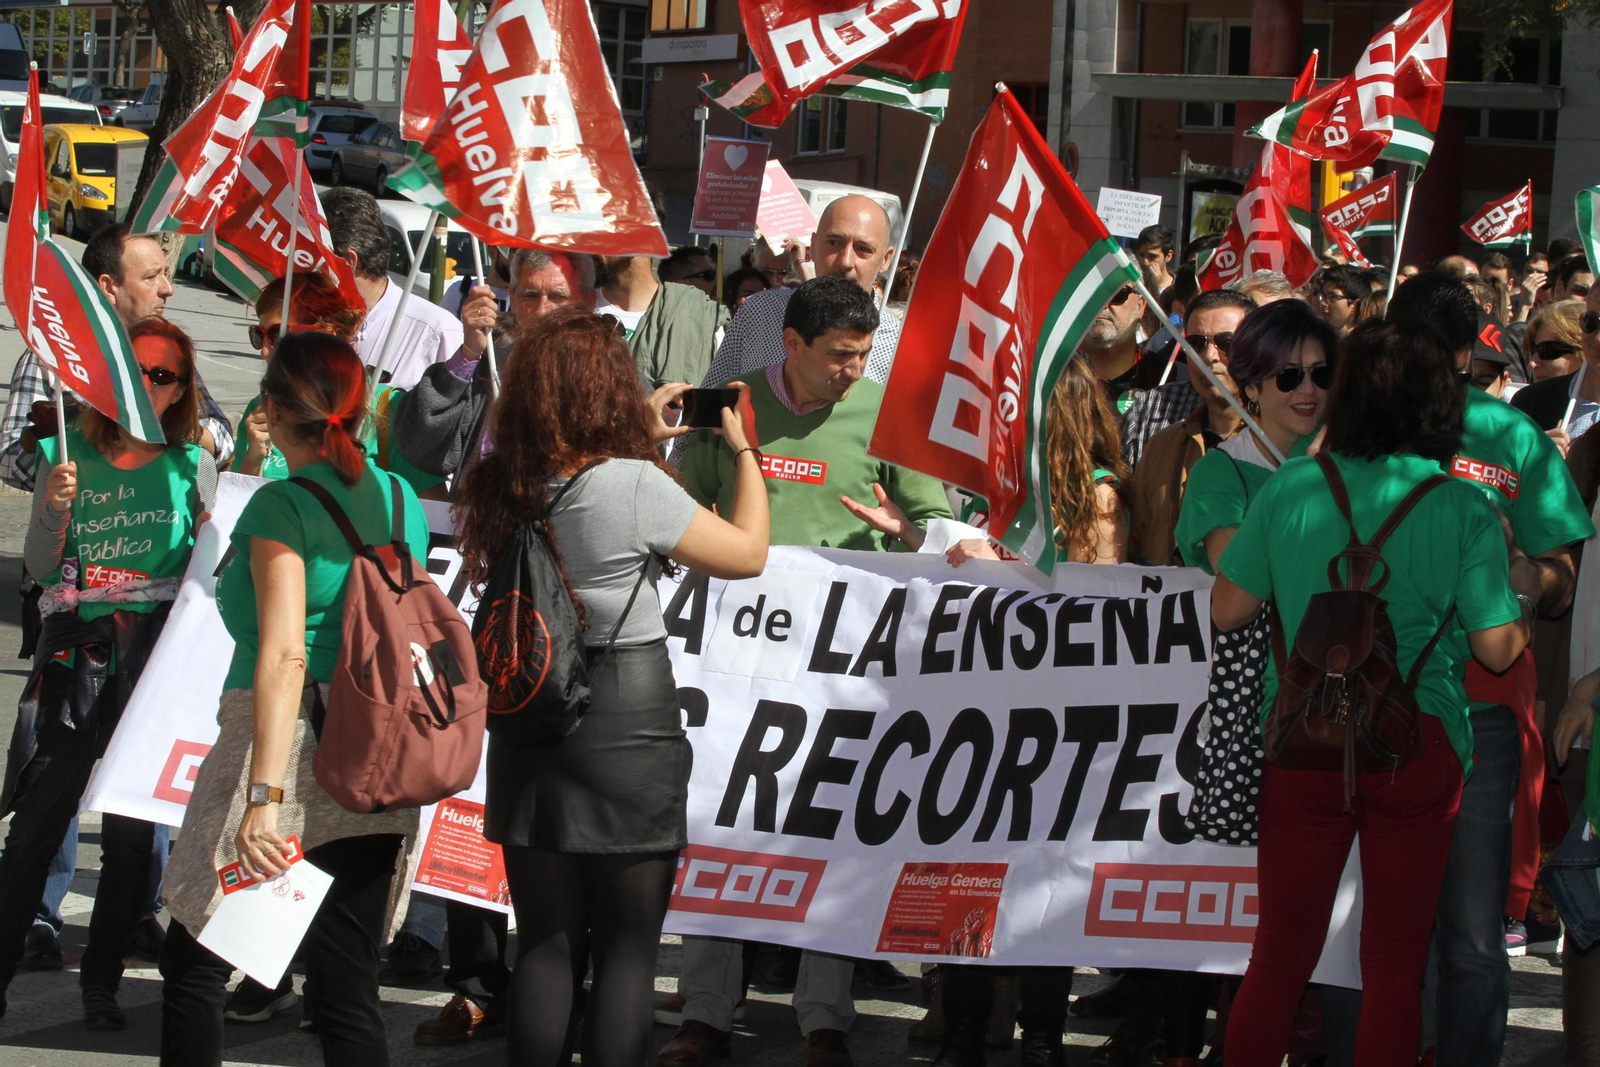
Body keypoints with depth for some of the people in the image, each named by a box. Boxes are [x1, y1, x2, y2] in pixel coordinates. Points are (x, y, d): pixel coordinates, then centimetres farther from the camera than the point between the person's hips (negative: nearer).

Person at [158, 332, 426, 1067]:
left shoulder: (281, 505, -11)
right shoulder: (400, 500, 9)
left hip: (288, 751, -6)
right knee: (348, 987, 7)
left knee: (192, 966, 9)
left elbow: (284, 655, -20)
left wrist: (265, 798, -25)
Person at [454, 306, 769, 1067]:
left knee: (544, 945, 12)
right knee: (627, 948, 4)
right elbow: (748, 553, -6)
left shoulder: (497, 487, 0)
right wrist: (743, 451, 7)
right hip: (629, 726, -5)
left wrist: (644, 439, 24)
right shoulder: (635, 485, -17)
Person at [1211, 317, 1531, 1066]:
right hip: (1417, 743, -2)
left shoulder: (1290, 488, -2)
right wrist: (1515, 591, 18)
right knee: (1394, 962, 7)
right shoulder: (1464, 512, -6)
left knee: (1281, 951, 10)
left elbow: (1227, 609, 3)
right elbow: (1497, 649, -3)